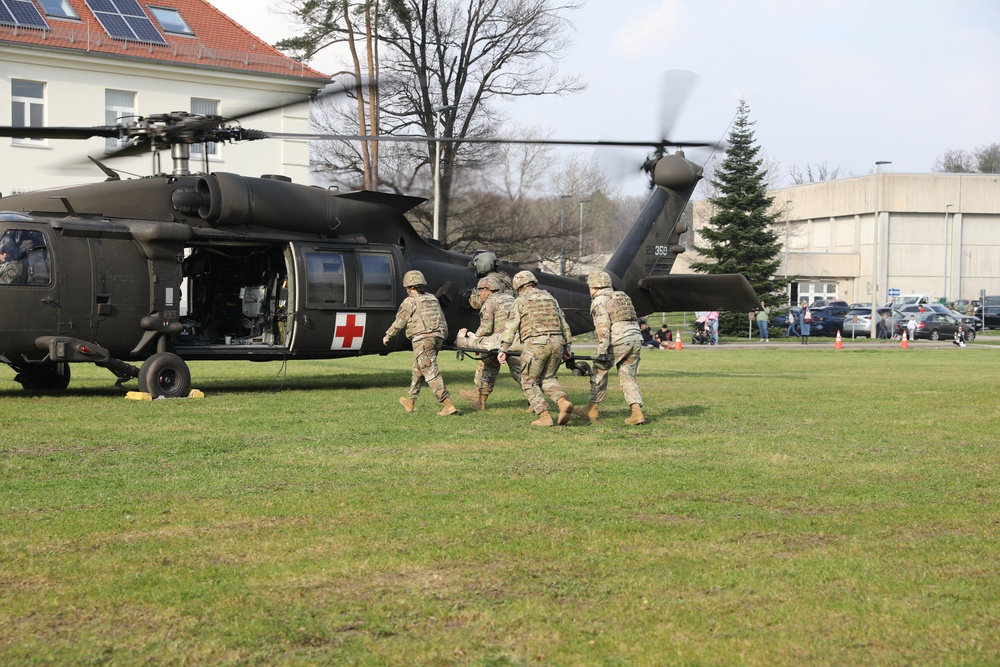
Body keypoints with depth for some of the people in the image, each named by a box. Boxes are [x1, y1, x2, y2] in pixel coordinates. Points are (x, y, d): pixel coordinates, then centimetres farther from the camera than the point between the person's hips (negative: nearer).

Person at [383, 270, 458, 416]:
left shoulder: (410, 301, -5)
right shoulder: (433, 299, 18)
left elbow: (399, 322, -4)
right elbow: (443, 321, 20)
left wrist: (388, 336, 10)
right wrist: (444, 338, 28)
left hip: (423, 340, -8)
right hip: (437, 338, 8)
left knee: (431, 373, -10)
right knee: (418, 370, 21)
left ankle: (448, 405, -19)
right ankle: (410, 401, 32)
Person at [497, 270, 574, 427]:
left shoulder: (520, 301, 6)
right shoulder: (550, 298, 21)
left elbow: (511, 326, -3)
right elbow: (564, 324, 20)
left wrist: (503, 349, -4)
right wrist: (566, 346, 27)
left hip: (535, 344, -5)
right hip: (556, 343, 5)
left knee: (530, 383, 8)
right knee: (547, 378, 21)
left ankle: (544, 417, -3)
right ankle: (563, 402, -5)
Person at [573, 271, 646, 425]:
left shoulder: (599, 301, 0)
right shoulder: (623, 297, 24)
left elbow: (603, 327, -13)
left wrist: (602, 350, -18)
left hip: (618, 341, -7)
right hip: (636, 339, 7)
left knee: (600, 370, 10)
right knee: (627, 377, 9)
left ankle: (593, 409, 18)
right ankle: (637, 412, -7)